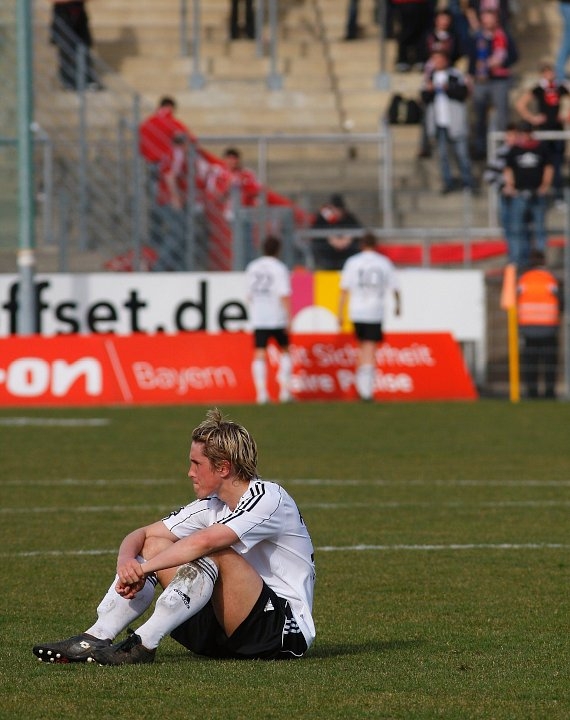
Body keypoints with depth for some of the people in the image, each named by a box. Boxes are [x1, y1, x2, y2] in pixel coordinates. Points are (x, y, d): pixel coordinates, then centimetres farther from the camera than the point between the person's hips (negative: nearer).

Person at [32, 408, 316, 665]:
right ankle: (95, 638, -13)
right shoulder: (210, 505, 10)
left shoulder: (268, 498, -16)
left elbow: (204, 541, -30)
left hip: (289, 630, -8)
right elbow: (141, 535, 9)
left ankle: (143, 644, -29)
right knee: (154, 545, 0)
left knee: (214, 553, -30)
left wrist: (143, 568, -23)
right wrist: (126, 562, -14)